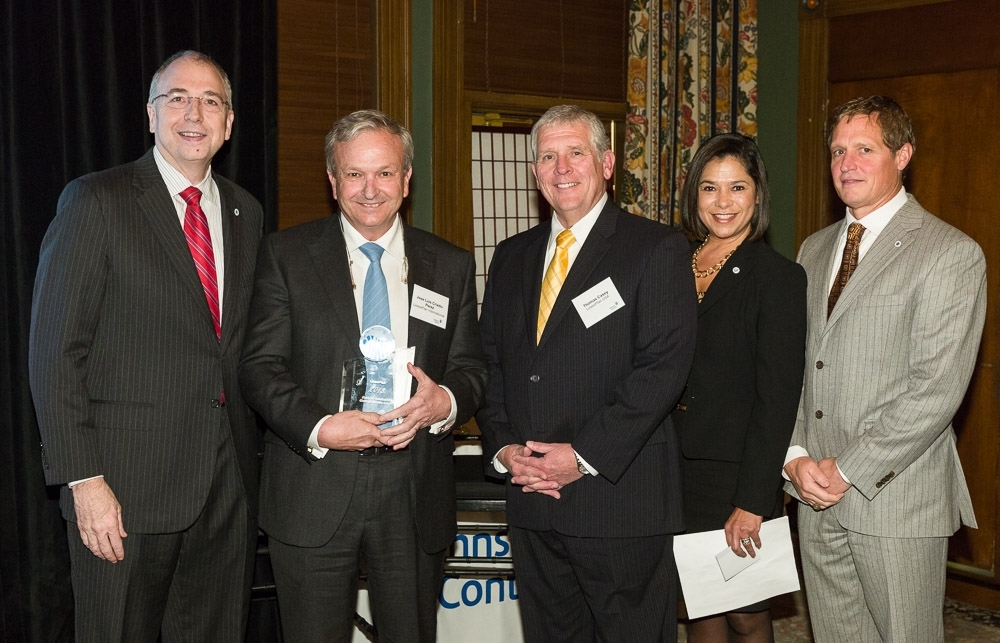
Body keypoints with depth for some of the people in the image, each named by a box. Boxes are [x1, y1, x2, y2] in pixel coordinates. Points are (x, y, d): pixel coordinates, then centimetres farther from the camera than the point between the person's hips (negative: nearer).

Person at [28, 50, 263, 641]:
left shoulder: (246, 212, 11)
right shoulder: (97, 201, -5)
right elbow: (55, 352, -9)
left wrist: (253, 451, 7)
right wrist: (83, 480, -14)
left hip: (231, 482, 5)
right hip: (129, 484, -5)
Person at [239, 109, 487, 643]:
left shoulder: (450, 266, 9)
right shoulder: (285, 254, 2)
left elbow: (472, 367, 9)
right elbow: (260, 365, -2)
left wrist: (445, 401, -14)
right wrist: (318, 428, -17)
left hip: (415, 495, 2)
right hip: (312, 493, -2)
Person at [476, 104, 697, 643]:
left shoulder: (658, 249, -4)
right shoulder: (512, 256, 14)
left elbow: (664, 365, -13)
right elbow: (489, 361, 13)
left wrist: (584, 455, -18)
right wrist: (502, 448, -3)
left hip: (620, 497, -5)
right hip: (531, 502, 5)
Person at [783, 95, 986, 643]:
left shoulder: (952, 255, -8)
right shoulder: (814, 250, 13)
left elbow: (937, 388, -16)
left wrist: (847, 469, -16)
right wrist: (795, 457, -4)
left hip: (897, 498, -5)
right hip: (816, 495, 6)